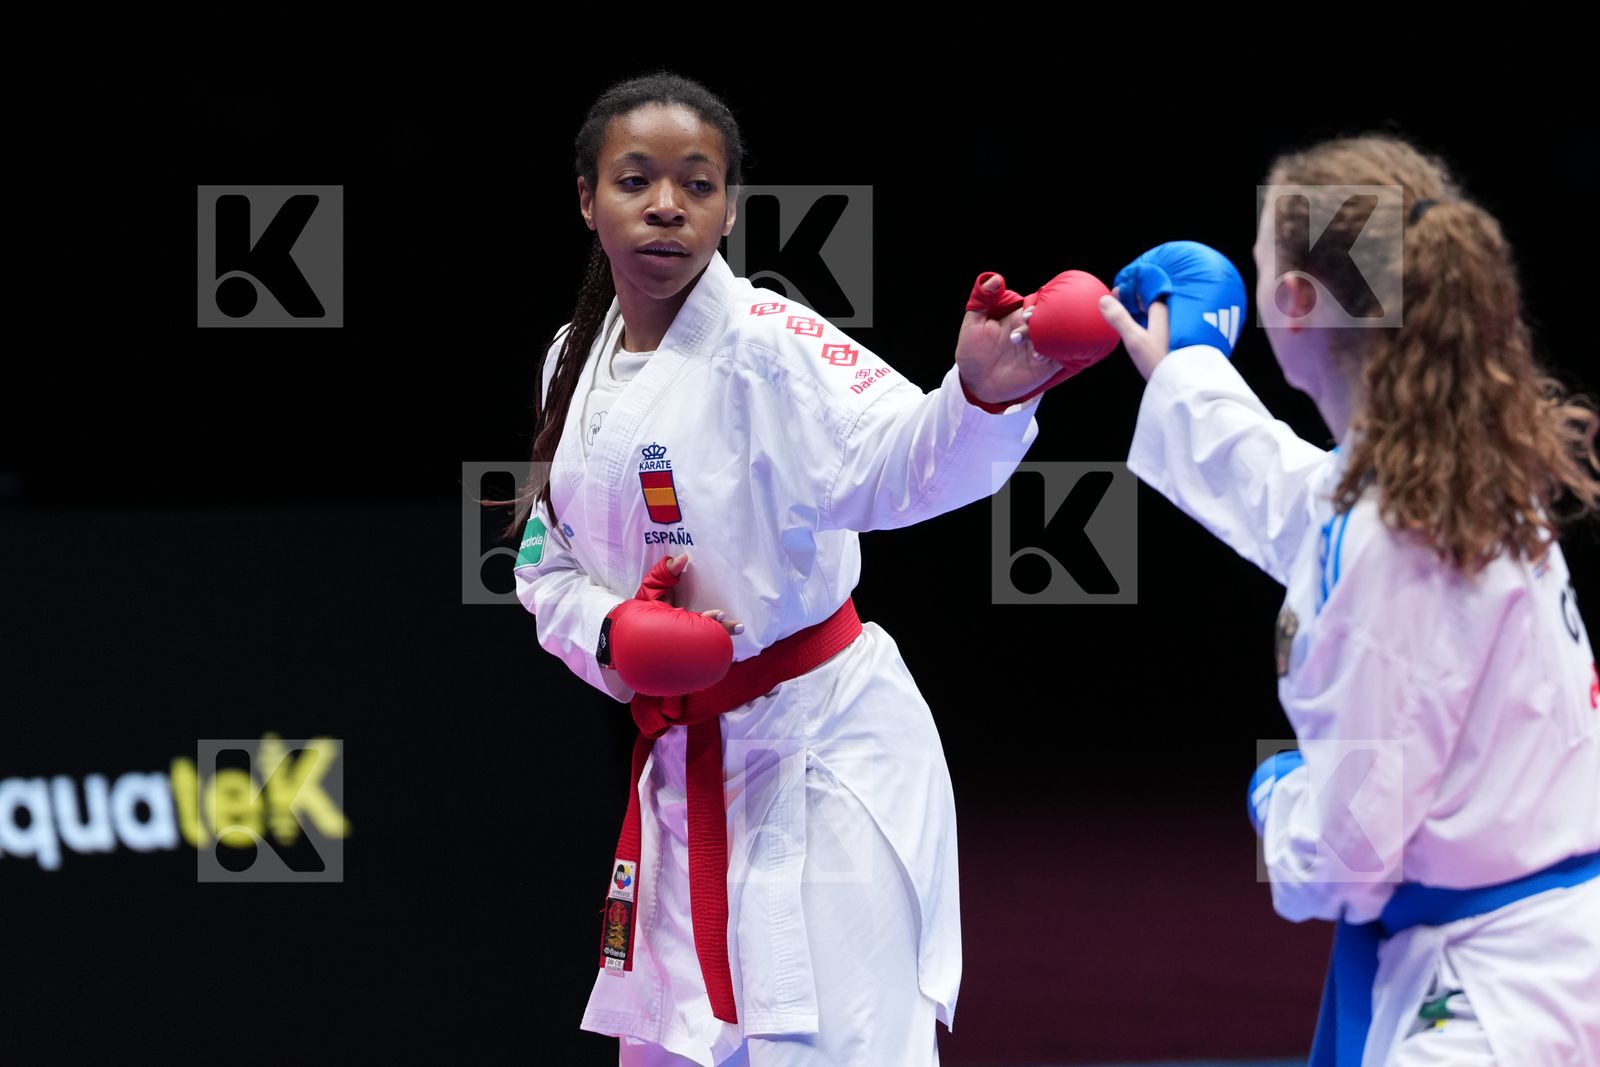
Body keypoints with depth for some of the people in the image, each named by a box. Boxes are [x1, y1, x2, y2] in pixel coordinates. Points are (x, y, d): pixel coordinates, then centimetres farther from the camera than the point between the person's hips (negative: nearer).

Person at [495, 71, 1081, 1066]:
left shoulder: (764, 342, -15)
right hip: (686, 769, 7)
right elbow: (550, 565, 16)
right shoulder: (578, 362, 8)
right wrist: (606, 634, -6)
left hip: (822, 750, -7)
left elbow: (898, 460, -33)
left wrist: (982, 394, -55)